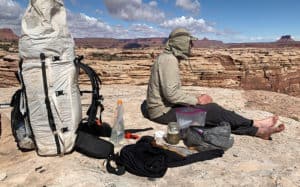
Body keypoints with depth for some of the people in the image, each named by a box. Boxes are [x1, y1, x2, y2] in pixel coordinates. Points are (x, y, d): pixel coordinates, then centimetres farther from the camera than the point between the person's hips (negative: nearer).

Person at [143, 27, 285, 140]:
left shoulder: (169, 58, 13)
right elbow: (171, 93, -27)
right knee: (212, 110, -13)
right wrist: (197, 100, -15)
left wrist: (194, 100, 6)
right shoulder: (169, 60, -19)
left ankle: (256, 130, 0)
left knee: (212, 110, 1)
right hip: (163, 111, -9)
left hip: (166, 106, 9)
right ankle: (256, 126, 1)